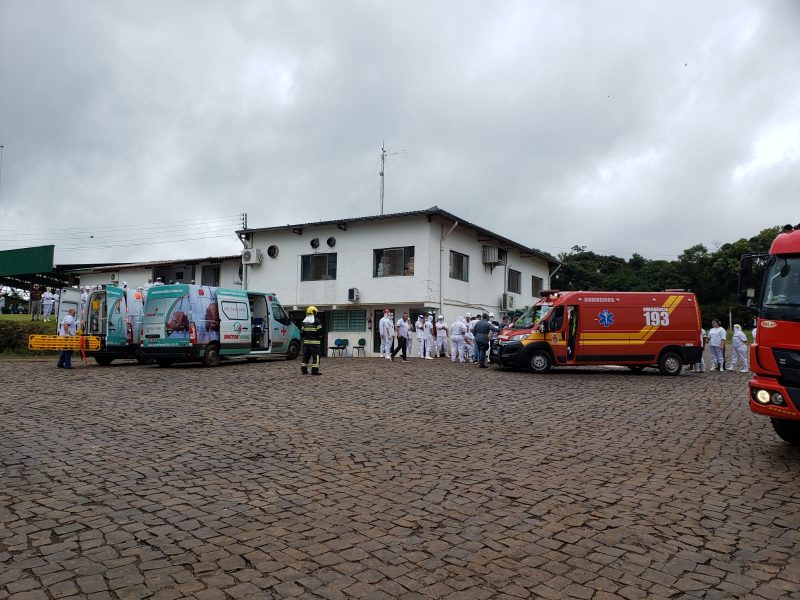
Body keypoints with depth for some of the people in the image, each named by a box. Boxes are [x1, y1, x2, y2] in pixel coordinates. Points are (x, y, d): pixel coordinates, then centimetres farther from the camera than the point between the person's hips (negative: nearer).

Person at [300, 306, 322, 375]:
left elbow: (301, 332, 12)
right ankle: (314, 371, -8)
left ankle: (304, 370, 13)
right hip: (315, 342, -6)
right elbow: (319, 332, -8)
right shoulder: (316, 321, -6)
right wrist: (320, 340, 5)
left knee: (306, 355, 12)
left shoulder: (304, 321, 11)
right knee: (315, 356, -4)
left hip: (306, 341, 6)